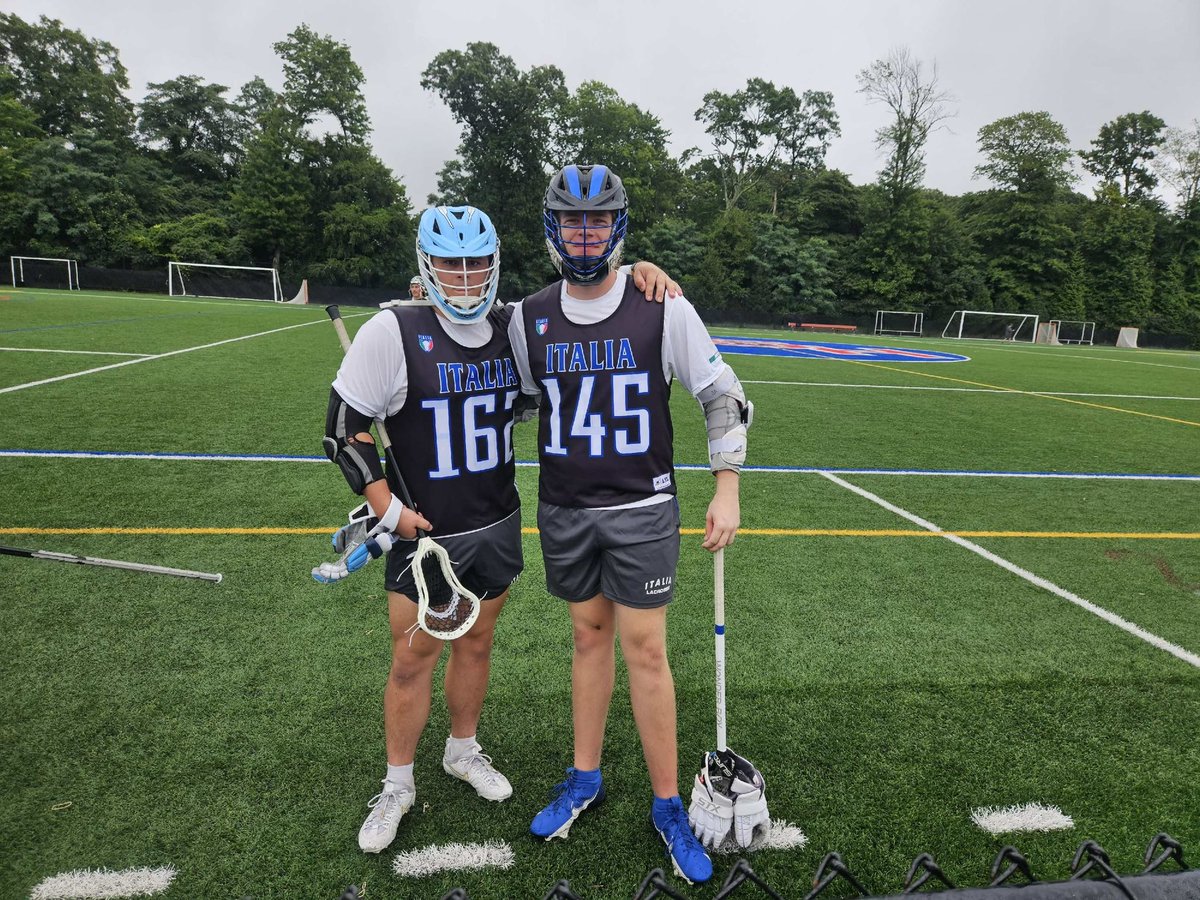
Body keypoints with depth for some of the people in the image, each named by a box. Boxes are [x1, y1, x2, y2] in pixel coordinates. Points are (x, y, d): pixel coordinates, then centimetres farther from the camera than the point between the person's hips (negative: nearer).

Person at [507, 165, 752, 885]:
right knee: (590, 637, 14)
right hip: (564, 509, 3)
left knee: (645, 650, 1)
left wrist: (728, 491, -6)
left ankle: (668, 805, 21)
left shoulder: (665, 310, -7)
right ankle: (586, 780, 33)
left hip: (641, 509, -3)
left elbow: (724, 398, -1)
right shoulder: (529, 319, 1)